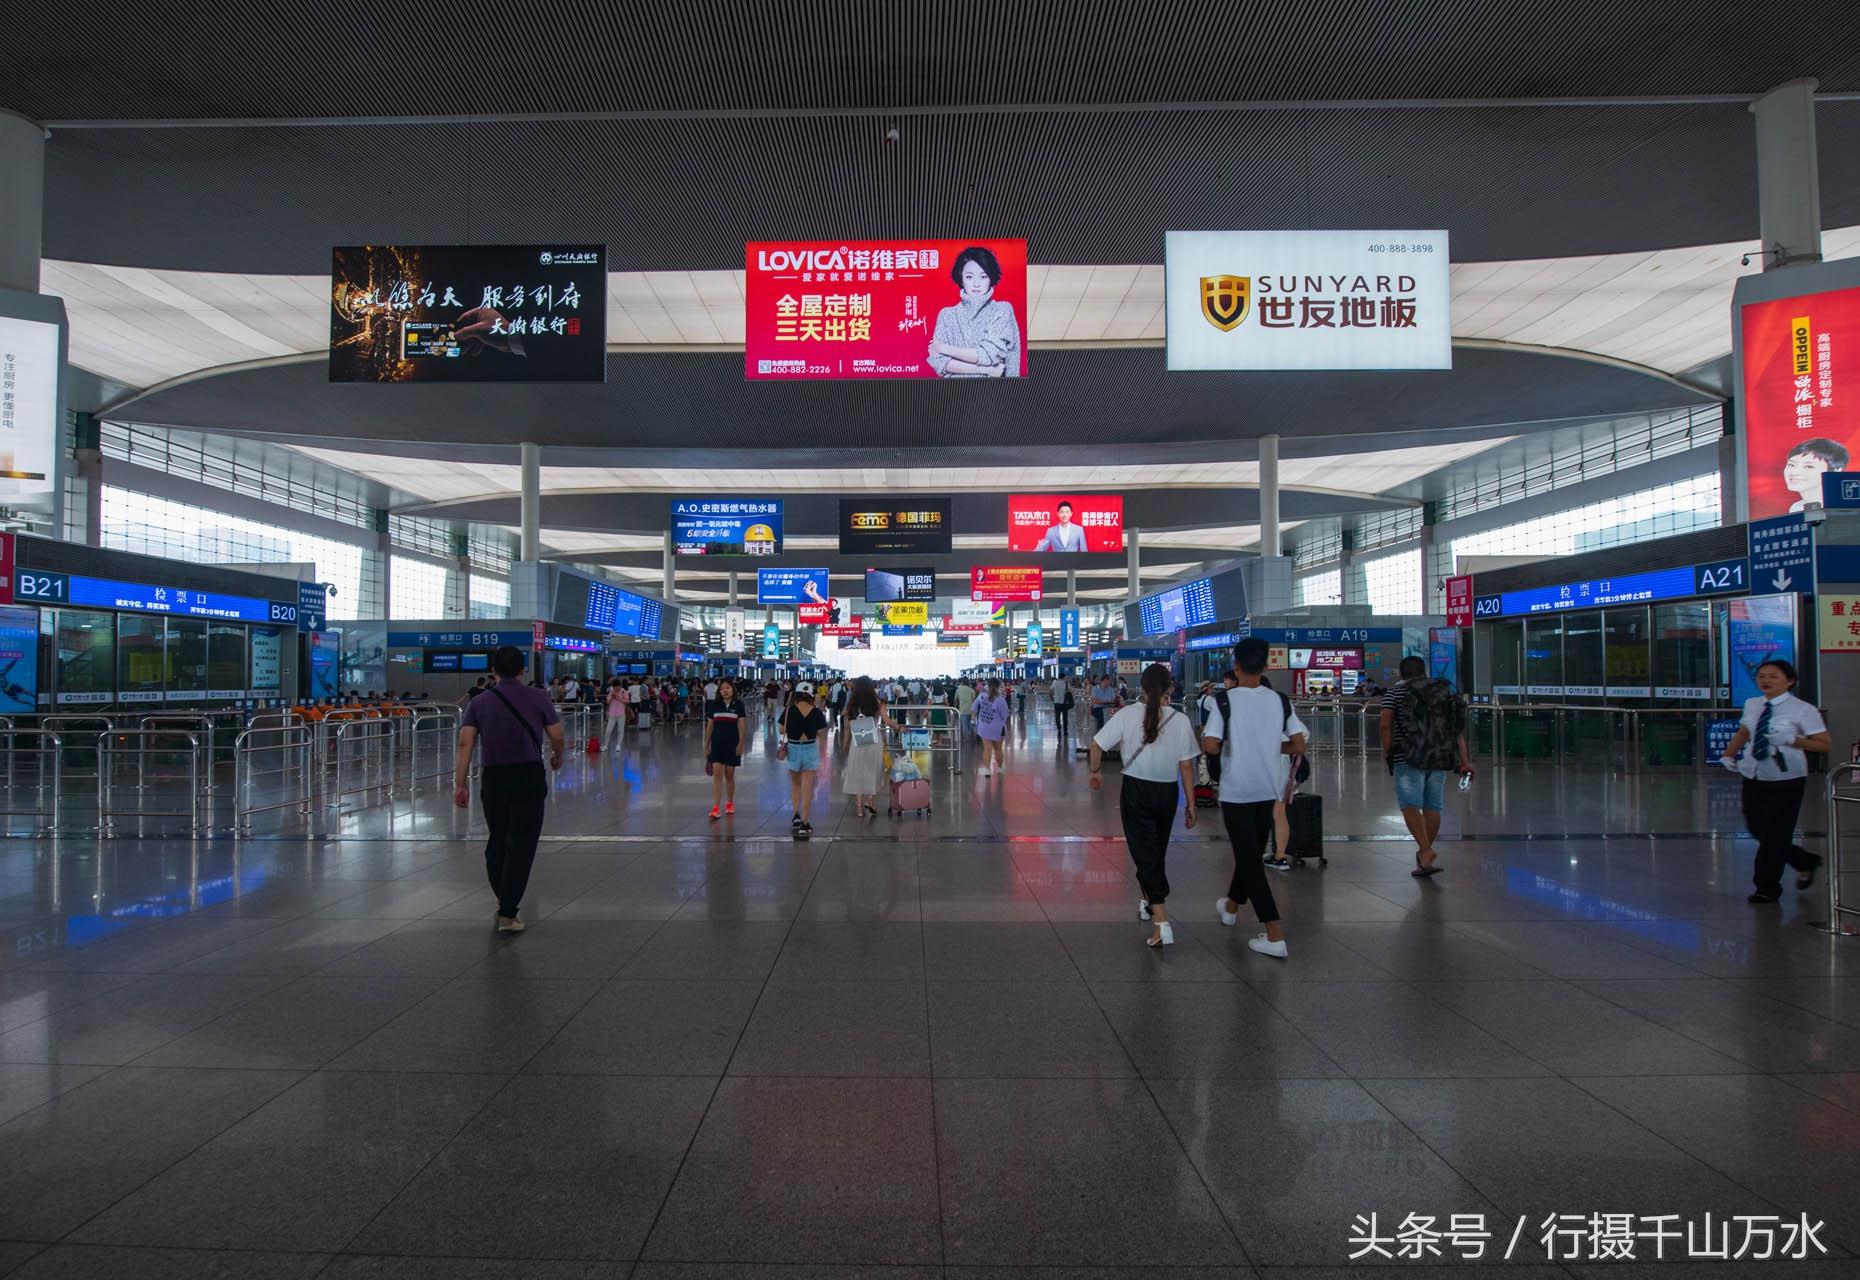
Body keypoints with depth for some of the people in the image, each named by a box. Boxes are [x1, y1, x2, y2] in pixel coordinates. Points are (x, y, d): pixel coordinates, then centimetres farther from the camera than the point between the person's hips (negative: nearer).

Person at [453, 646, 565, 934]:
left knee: (497, 840, 21)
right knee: (521, 845, -1)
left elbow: (465, 743, -7)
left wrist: (460, 784, -7)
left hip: (493, 778, 3)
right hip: (529, 776, -3)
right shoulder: (539, 698, -2)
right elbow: (557, 737, -1)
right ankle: (507, 913, -5)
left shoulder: (479, 703, 3)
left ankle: (503, 899, 36)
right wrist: (557, 756, 20)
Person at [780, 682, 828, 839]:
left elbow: (782, 730, -4)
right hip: (810, 749, 0)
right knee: (807, 788, 5)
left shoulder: (790, 710, -9)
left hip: (793, 749, 0)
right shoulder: (816, 712, -8)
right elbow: (820, 732, -3)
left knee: (795, 783, 24)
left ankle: (796, 816, 19)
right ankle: (804, 824, 4)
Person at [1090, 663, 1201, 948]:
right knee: (1157, 851, 21)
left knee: (1145, 853, 0)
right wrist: (1191, 804, 3)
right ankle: (1147, 902, 41)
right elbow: (1186, 766, -5)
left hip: (1135, 789, -2)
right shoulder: (1180, 720, -7)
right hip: (1167, 791, 2)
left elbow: (1097, 745, -9)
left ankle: (1163, 922, -11)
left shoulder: (1128, 715, -9)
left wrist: (1095, 772, 10)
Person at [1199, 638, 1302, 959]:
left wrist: (1204, 733, 0)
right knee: (1253, 853, 22)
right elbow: (1298, 747, -2)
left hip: (1236, 791, -5)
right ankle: (1231, 906, 44)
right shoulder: (1280, 701, -2)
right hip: (1268, 790, 5)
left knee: (1249, 859, 0)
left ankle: (1275, 935, -5)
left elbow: (1210, 746, -21)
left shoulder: (1226, 701, -14)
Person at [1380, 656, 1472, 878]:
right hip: (1440, 759, 5)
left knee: (1410, 805, -8)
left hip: (1409, 759, -5)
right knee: (1432, 807, 11)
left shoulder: (1395, 693, 3)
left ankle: (1426, 852, -22)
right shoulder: (1446, 692, 15)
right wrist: (1464, 761, 7)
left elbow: (1385, 725, -10)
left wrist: (1386, 751, 0)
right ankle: (1425, 853, 20)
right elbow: (1458, 730, 9)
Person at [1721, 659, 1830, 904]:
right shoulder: (1752, 705, 5)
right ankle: (1805, 862, 39)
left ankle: (1767, 888, 16)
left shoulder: (1802, 710, -10)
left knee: (1774, 834, 0)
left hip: (1786, 780, -6)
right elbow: (1743, 732, 20)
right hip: (1754, 776, 6)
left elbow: (1824, 744, -11)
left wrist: (1791, 740, -24)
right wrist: (1729, 755, 7)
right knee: (1756, 829, 14)